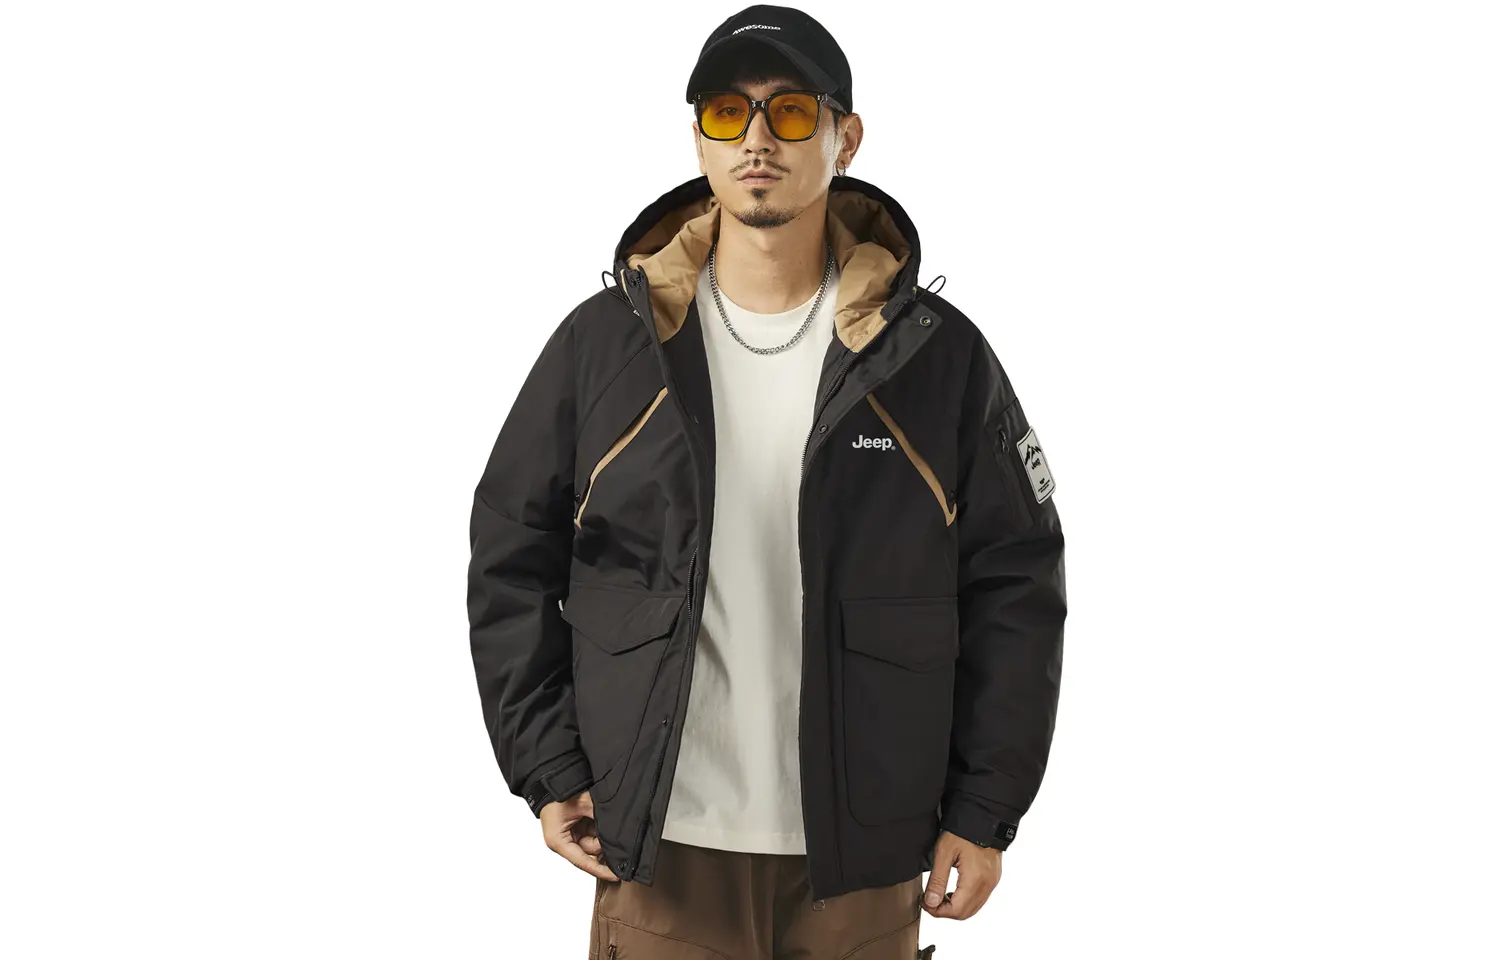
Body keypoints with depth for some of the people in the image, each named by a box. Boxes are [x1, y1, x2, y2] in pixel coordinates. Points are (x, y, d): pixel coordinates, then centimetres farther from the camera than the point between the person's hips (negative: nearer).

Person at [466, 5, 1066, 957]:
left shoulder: (939, 354, -1)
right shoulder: (602, 342, 1)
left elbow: (1014, 585, 2)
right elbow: (512, 561, 6)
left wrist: (985, 809, -2)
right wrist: (549, 768, -1)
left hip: (863, 859, 0)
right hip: (657, 850, 0)